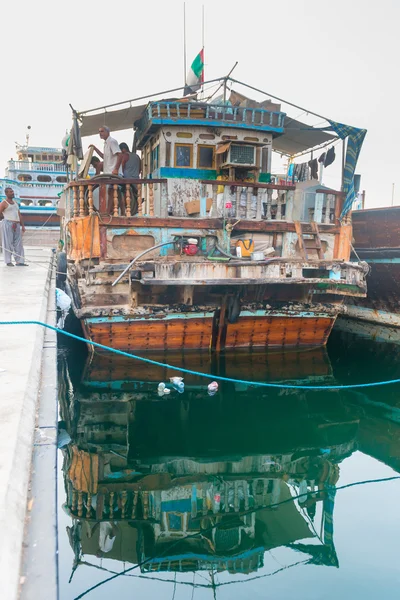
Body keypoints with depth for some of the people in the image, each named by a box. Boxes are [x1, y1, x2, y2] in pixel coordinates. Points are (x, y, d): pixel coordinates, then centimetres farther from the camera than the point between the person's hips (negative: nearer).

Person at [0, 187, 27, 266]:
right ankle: (8, 261, 2)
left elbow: (19, 215, 19)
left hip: (16, 225, 6)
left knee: (18, 243, 2)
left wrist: (22, 225, 14)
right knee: (8, 243, -3)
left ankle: (19, 261, 3)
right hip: (8, 224, -6)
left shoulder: (15, 202, 19)